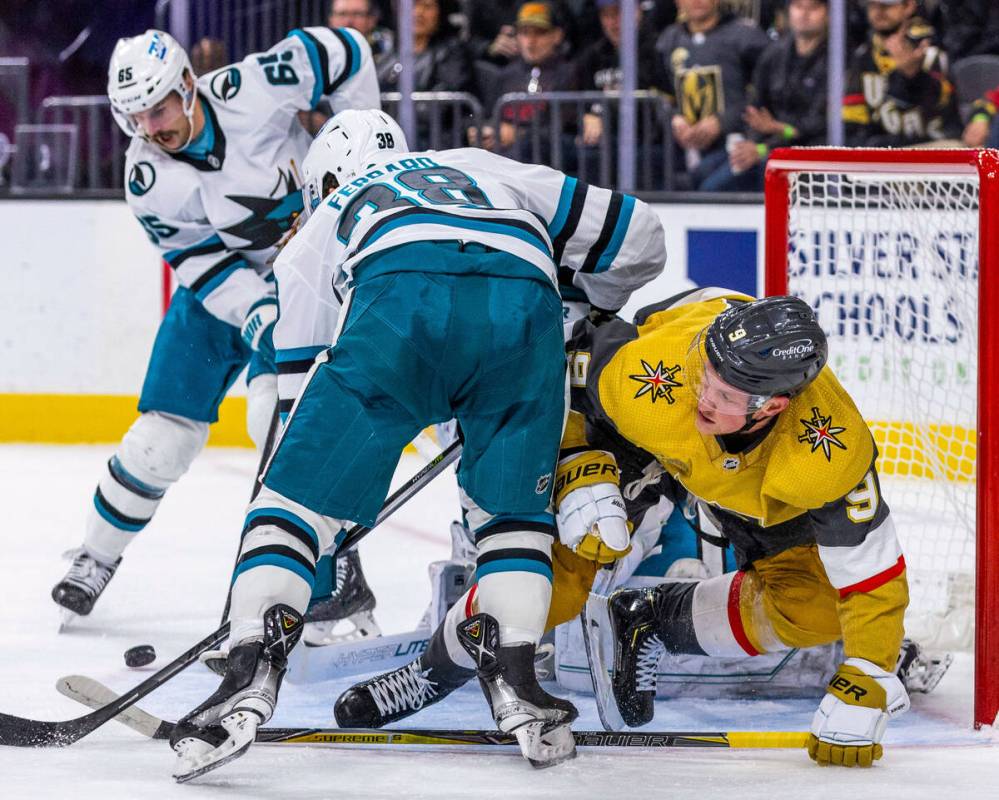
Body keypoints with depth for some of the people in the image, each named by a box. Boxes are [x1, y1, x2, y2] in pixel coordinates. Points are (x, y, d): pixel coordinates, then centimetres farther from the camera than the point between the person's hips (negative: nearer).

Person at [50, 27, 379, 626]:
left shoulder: (254, 88, -25)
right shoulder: (147, 180, -18)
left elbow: (343, 54, -12)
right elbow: (203, 264, -18)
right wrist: (259, 313, -34)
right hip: (219, 280, 2)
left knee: (280, 413, -22)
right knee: (164, 436, -1)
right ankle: (97, 560, 20)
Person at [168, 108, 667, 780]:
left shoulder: (316, 231, 38)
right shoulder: (484, 170, 42)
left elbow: (295, 374, 36)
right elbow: (638, 233, 37)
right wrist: (591, 308, 57)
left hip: (398, 298, -2)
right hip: (524, 303, 2)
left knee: (300, 497, 7)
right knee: (514, 506, 22)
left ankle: (251, 679, -8)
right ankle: (515, 683, 6)